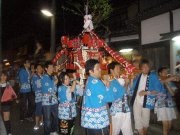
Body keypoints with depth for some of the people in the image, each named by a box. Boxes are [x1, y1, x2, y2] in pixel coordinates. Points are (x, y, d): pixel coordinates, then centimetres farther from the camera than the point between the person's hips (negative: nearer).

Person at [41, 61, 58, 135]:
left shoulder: (53, 77, 12)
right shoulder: (44, 77, -5)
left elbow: (56, 88, 13)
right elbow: (49, 88, -13)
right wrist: (56, 81, -4)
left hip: (54, 99, 6)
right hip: (46, 99, -6)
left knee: (56, 116, 11)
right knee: (47, 118, 1)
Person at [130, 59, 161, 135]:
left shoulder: (153, 77, -2)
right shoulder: (138, 76, 8)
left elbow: (157, 90, -7)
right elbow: (131, 88, 11)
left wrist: (146, 92, -15)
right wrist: (132, 79, -3)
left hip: (146, 102, -2)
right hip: (136, 101, 2)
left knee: (145, 120, 11)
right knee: (137, 120, -1)